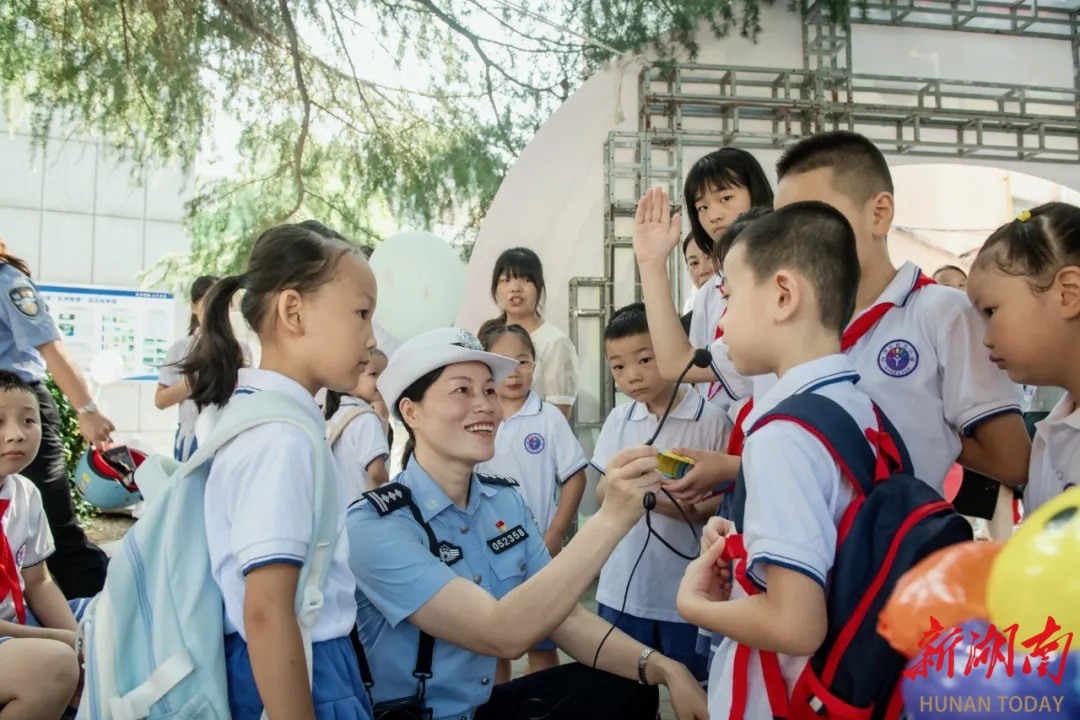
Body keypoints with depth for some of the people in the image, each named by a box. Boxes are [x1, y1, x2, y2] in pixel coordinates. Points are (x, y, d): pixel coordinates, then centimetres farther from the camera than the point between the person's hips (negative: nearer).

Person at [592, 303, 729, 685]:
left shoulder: (711, 420, -11)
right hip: (622, 588, 4)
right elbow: (602, 493, 5)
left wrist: (694, 509, -26)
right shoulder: (618, 419, 2)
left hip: (689, 591, -4)